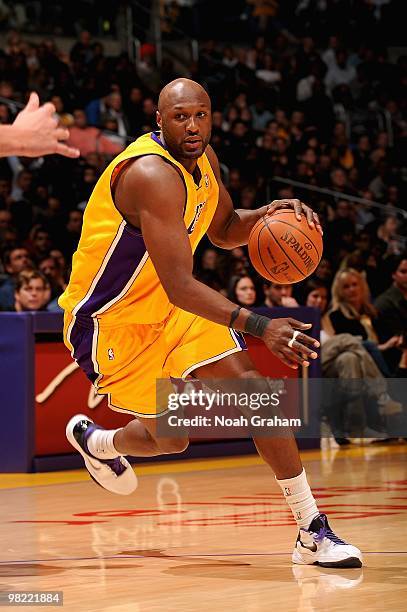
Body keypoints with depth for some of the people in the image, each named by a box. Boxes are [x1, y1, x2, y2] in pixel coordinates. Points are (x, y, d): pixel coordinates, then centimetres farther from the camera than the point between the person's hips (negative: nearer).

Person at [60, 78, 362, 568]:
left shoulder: (203, 159, -1)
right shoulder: (153, 175, -29)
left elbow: (224, 230, 17)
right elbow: (179, 287, -35)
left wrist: (268, 214, -6)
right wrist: (258, 326, -44)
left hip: (172, 306, 8)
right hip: (111, 320, -8)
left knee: (254, 389, -9)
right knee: (171, 440, 0)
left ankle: (312, 531, -7)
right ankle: (95, 441, 35)